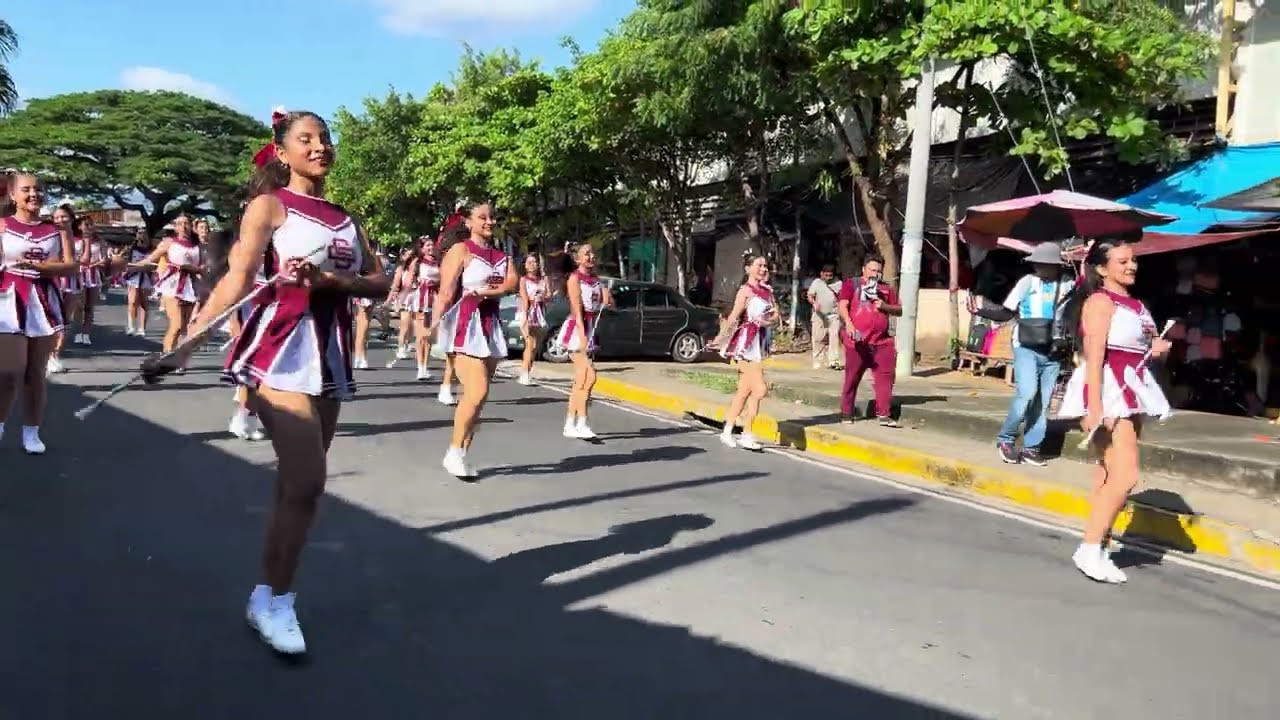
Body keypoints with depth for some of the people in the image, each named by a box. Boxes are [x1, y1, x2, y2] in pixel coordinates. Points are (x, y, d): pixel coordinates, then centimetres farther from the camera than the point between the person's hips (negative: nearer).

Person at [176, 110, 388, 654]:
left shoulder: (344, 218, 17)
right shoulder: (269, 205, 1)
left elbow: (380, 283, 7)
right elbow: (239, 276, -12)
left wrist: (329, 278, -11)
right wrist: (191, 335, -26)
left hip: (329, 359, 6)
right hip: (279, 354, -6)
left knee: (298, 483, 10)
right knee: (306, 481, -14)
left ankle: (272, 594, 23)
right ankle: (273, 602, 1)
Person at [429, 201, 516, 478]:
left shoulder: (501, 255, 17)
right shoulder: (461, 250, -2)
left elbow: (512, 283, 0)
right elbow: (446, 292, -13)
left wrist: (483, 292, -15)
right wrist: (435, 324, -24)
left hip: (491, 326, 7)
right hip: (464, 325, -7)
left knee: (477, 396, 6)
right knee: (478, 393, -15)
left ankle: (462, 454, 14)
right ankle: (454, 453, -1)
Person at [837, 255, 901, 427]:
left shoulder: (886, 289, 18)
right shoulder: (852, 285, 5)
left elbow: (899, 310, 18)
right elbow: (842, 305, -8)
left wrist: (885, 306, -3)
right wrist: (848, 323, -26)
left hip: (882, 341, 4)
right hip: (857, 340, -4)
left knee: (885, 377, -3)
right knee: (852, 377, 2)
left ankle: (883, 414, 1)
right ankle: (846, 413, 12)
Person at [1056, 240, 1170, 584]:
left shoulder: (1134, 304, 16)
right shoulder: (1100, 301, -10)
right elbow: (1094, 356, -19)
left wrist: (1155, 348, 4)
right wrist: (1095, 408, -26)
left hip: (1133, 389, 9)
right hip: (1107, 389, -9)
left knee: (1111, 476, 10)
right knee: (1125, 475, -13)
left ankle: (1099, 549, 16)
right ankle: (1089, 549, -3)